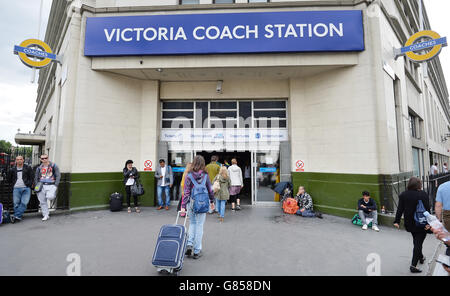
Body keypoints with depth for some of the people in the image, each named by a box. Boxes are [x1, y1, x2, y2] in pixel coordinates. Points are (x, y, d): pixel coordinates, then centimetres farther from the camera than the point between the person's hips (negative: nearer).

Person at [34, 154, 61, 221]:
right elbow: (36, 178, 19)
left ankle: (53, 195, 11)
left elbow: (58, 176, 1)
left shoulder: (54, 166, 2)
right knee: (42, 202, 4)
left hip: (51, 185, -3)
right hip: (42, 186, 3)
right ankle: (46, 215, 16)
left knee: (50, 197, -26)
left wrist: (56, 185, -9)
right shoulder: (39, 168, 11)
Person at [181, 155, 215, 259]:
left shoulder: (189, 176, -6)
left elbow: (186, 192, -9)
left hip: (191, 203, 1)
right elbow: (210, 189, 2)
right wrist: (212, 201, 17)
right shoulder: (205, 175, -5)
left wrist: (183, 206, -6)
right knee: (199, 225, 8)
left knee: (192, 223, 21)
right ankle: (197, 251, 16)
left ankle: (189, 245, 10)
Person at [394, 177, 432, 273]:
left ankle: (420, 257, 44)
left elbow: (400, 209, -2)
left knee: (416, 241, 24)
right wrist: (428, 223, -12)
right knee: (418, 243, 0)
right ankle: (413, 265, -2)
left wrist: (397, 221, 1)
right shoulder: (423, 195, -10)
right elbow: (427, 210, -13)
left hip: (409, 223, 4)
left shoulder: (403, 195, -1)